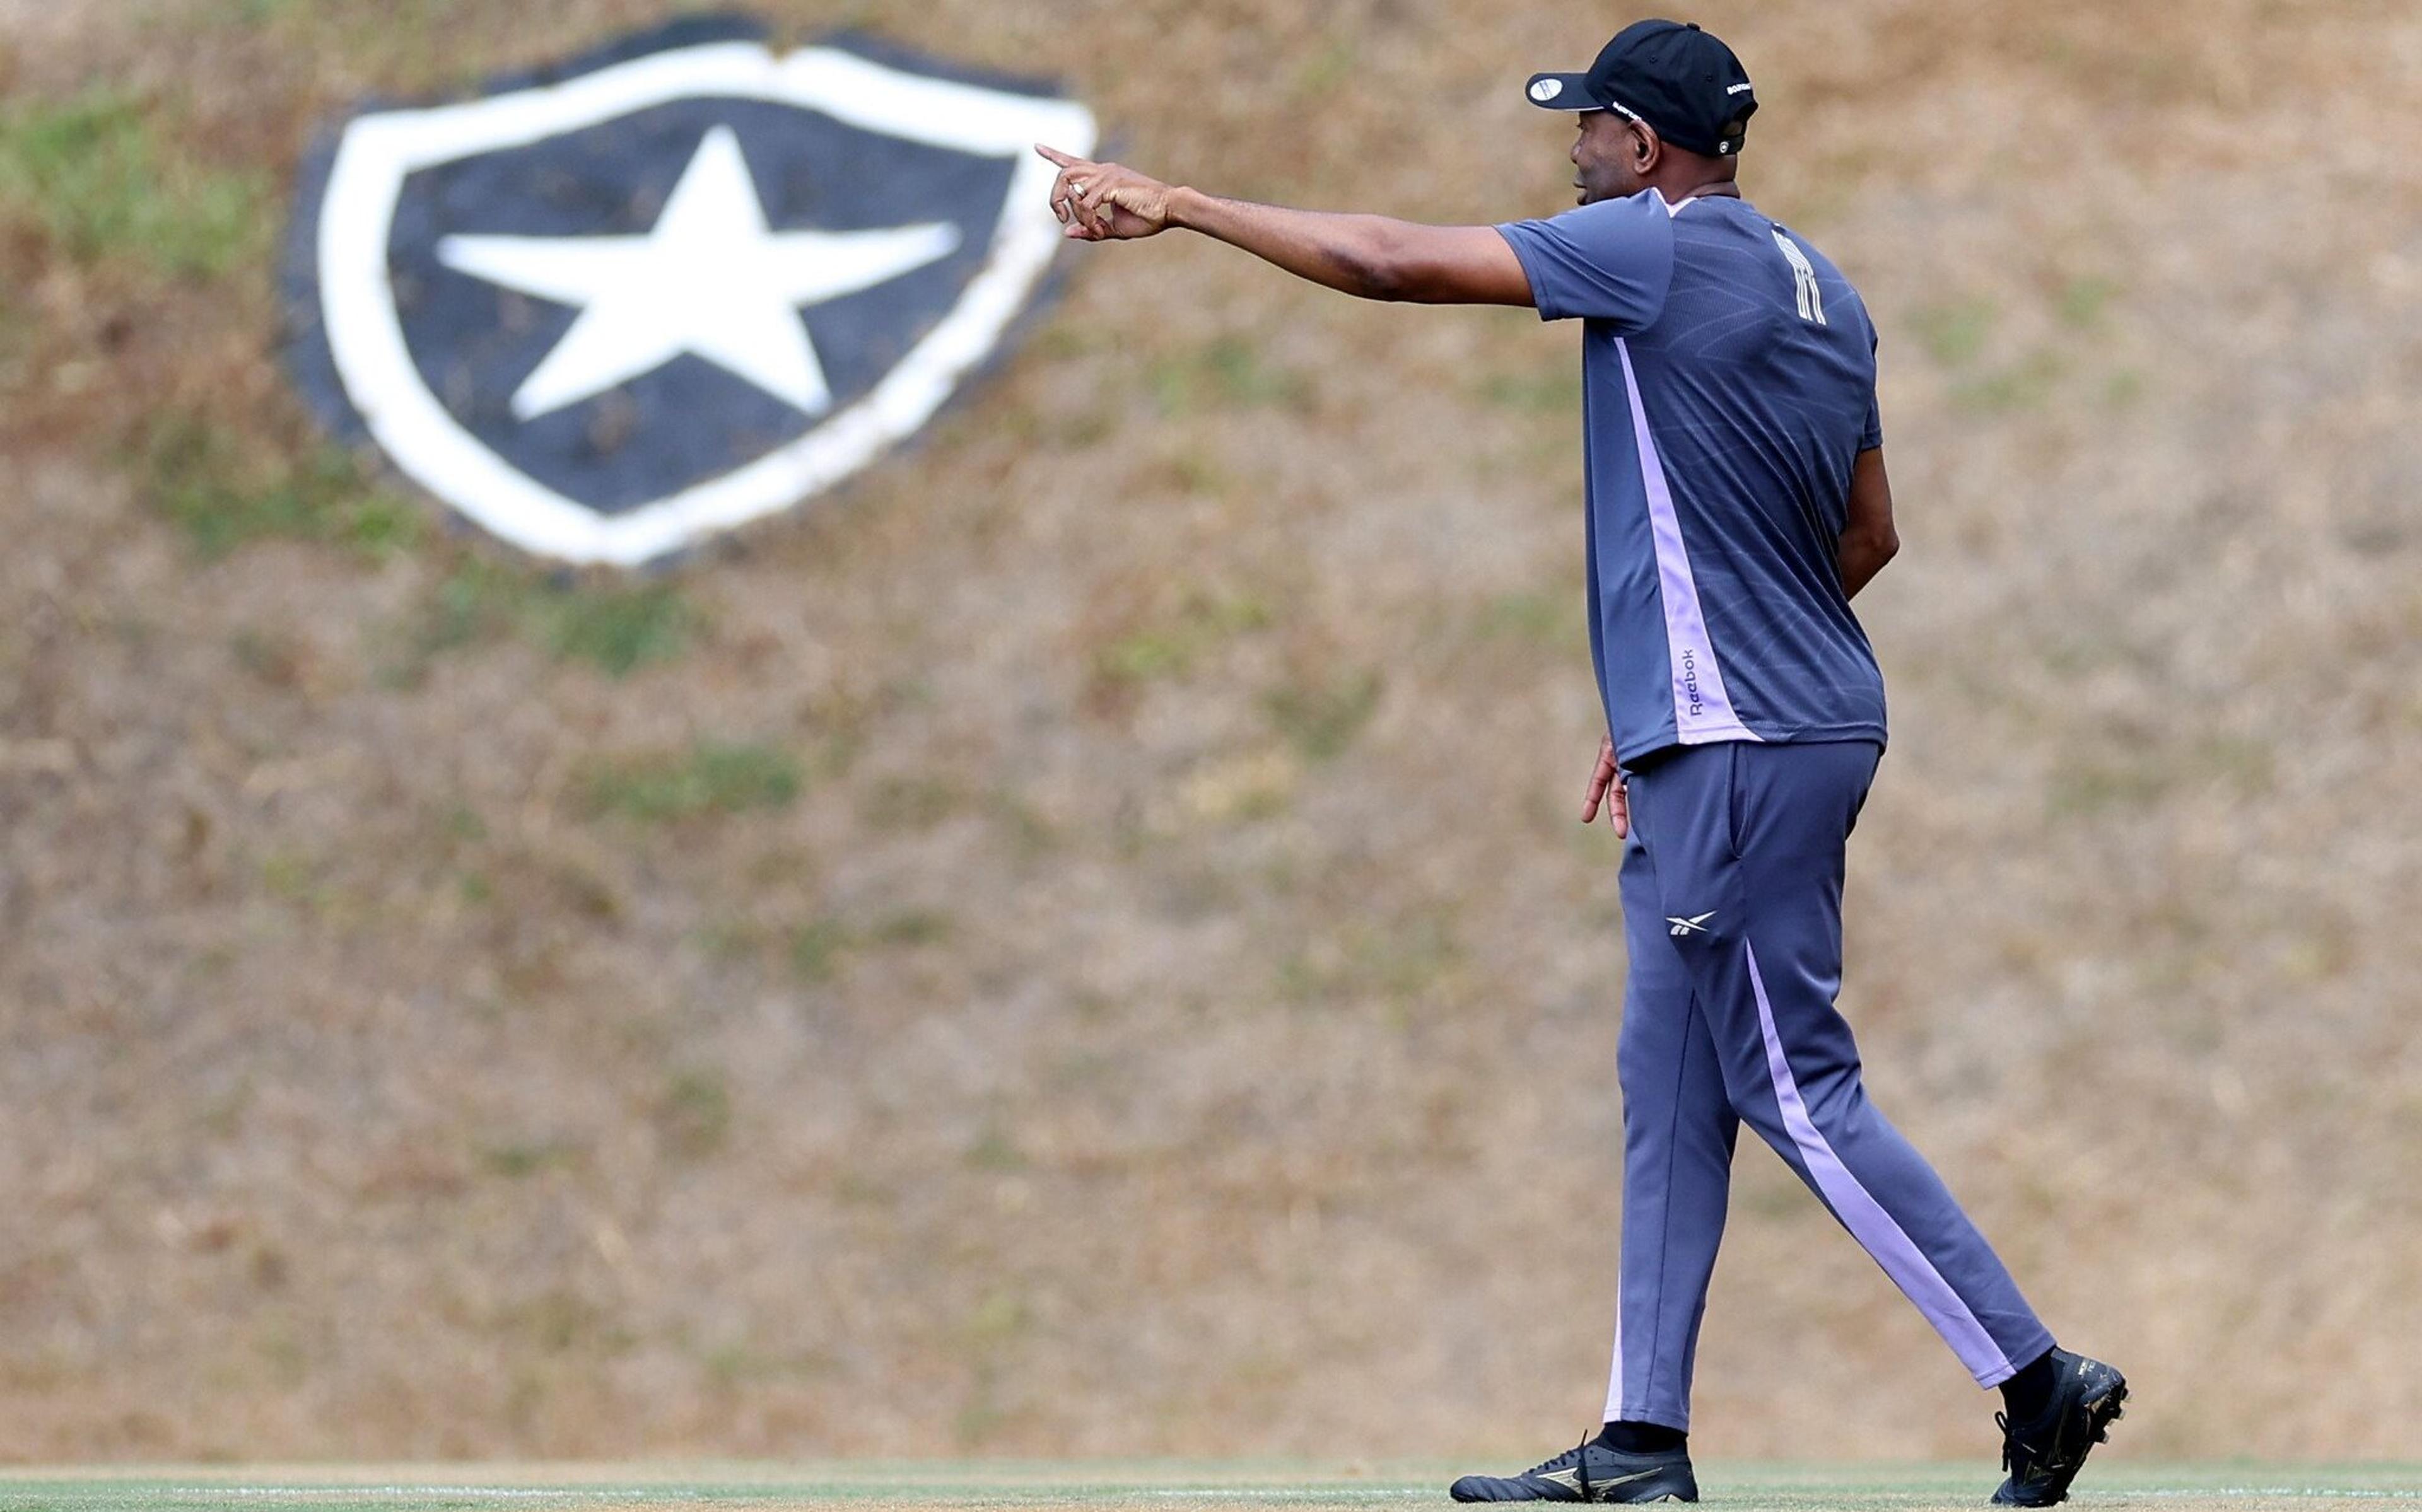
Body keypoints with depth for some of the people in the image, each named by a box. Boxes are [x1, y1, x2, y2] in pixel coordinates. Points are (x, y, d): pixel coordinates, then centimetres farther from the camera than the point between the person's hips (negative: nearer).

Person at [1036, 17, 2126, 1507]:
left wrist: (1178, 205, -5)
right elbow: (1870, 533, 19)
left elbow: (1394, 261, -13)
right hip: (1805, 727, 9)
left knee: (1798, 1091, -7)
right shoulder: (1818, 288, 15)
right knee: (1671, 1086, 11)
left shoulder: (1660, 249, -11)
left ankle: (2037, 1375, -8)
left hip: (1738, 754, -9)